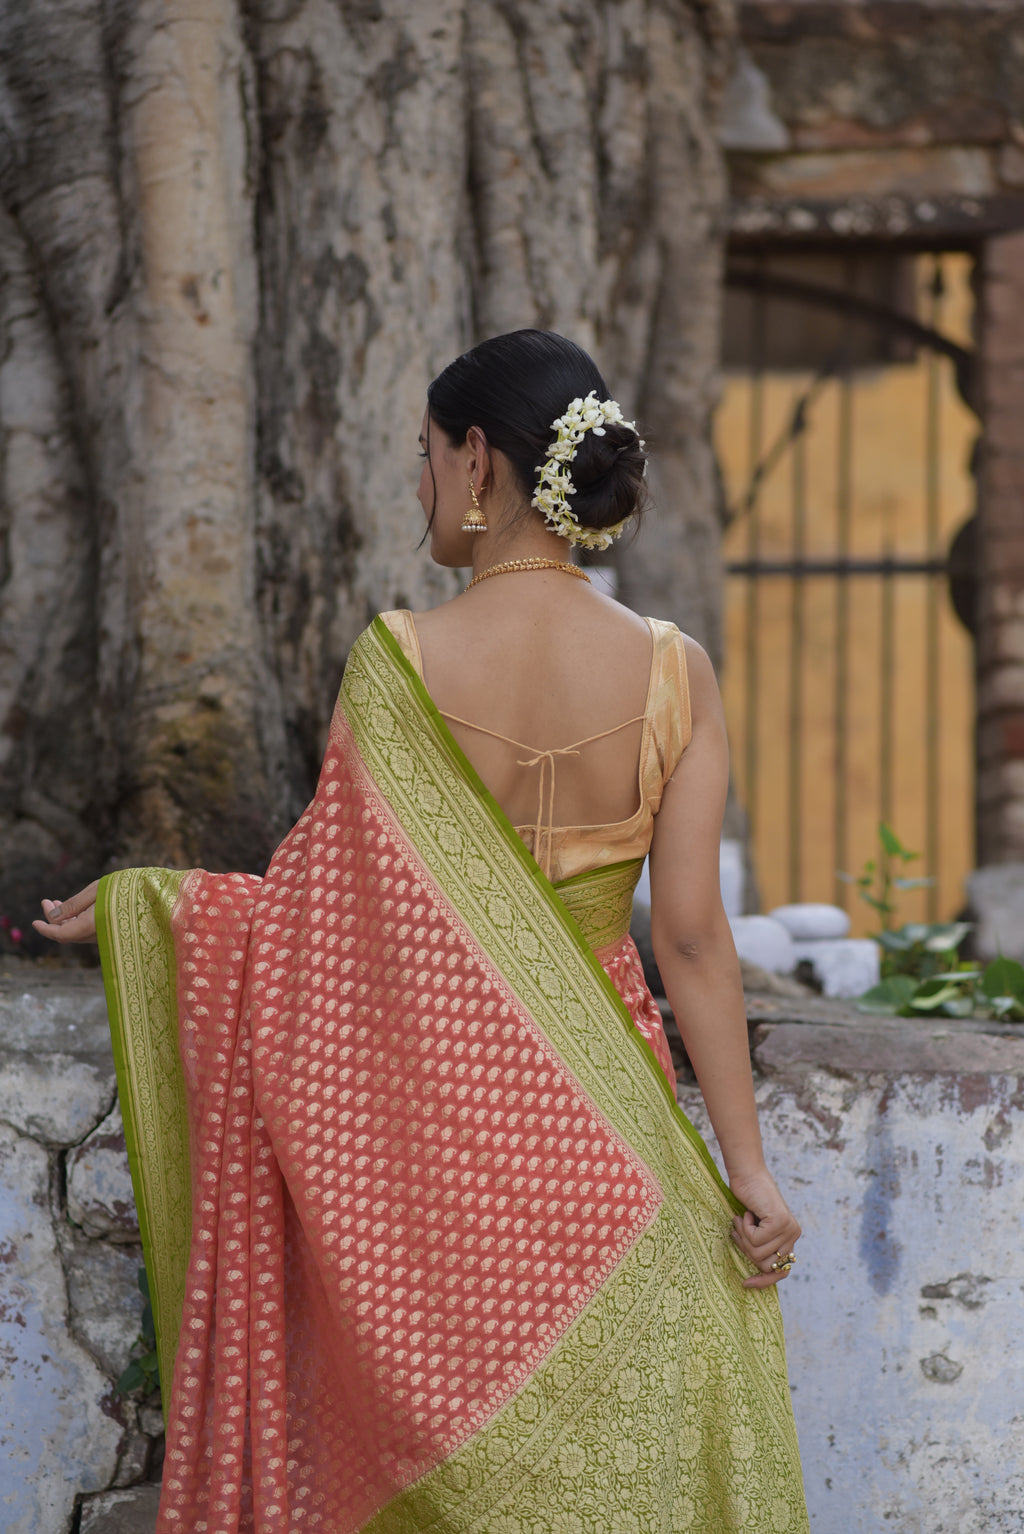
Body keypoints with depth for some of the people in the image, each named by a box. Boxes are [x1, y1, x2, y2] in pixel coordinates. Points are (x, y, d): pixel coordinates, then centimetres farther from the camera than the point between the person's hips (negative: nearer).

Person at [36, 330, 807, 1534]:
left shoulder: (399, 661, -12)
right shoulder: (671, 673, -6)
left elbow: (329, 901, -7)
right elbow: (690, 936, -7)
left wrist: (136, 900, 7)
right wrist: (748, 1165, -3)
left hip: (433, 1104, -2)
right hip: (595, 1113, 2)